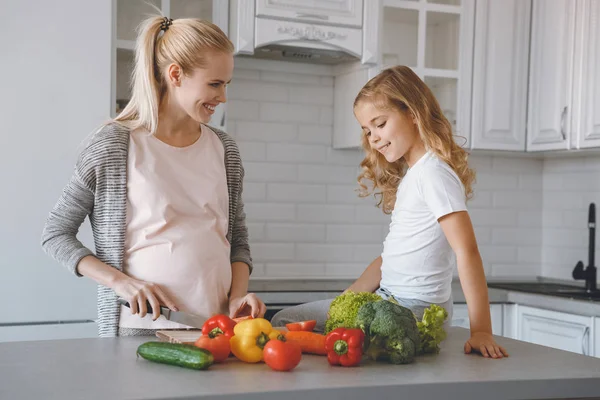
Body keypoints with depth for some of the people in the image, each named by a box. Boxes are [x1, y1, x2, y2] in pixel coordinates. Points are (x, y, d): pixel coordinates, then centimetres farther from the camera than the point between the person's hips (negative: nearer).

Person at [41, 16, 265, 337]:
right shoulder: (112, 147, -5)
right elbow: (55, 234, 0)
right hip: (139, 327, -3)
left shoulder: (225, 151, 8)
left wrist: (237, 296, -3)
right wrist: (119, 280, -12)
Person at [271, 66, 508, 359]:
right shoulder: (410, 173, 16)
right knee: (284, 318, 10)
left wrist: (481, 330, -25)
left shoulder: (434, 172, -14)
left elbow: (466, 251, -21)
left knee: (286, 323, -18)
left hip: (413, 307, -10)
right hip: (391, 300, 10)